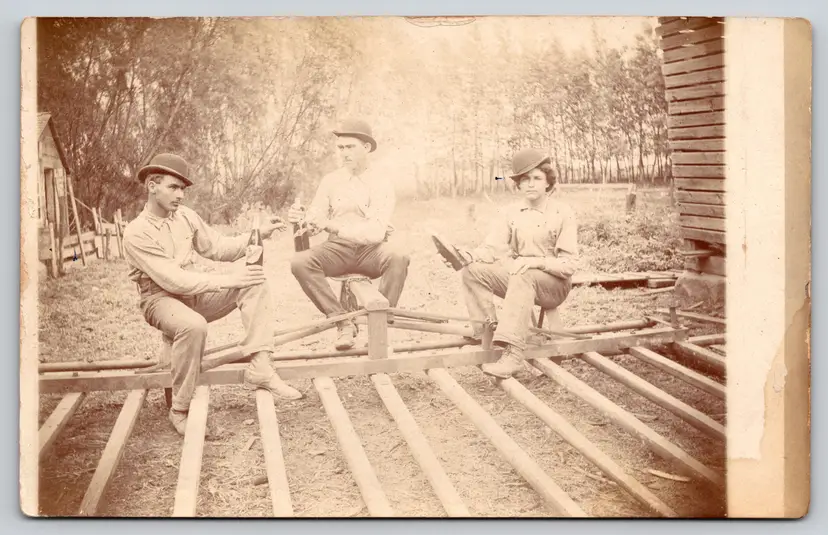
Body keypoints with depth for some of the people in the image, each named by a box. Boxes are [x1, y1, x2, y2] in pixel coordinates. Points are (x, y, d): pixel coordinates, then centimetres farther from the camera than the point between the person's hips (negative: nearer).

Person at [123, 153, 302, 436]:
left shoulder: (185, 216, 3)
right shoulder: (136, 233, -17)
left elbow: (217, 247, 8)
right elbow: (174, 280, -25)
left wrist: (257, 234, -7)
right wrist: (227, 279, -28)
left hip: (196, 294, 6)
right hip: (161, 300, -6)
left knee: (254, 281, -15)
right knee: (193, 325, -40)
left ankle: (258, 369, -23)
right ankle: (181, 410, -21)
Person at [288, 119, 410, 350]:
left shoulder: (381, 183, -4)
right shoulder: (330, 181, 6)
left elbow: (376, 231, -17)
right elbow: (315, 222, 2)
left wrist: (333, 226, -29)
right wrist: (302, 219, -23)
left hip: (371, 250, -2)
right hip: (338, 249, 3)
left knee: (398, 258, -35)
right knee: (300, 262, -26)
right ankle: (342, 321, -20)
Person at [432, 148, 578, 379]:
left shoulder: (563, 213, -10)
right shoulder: (512, 212, 3)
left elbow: (568, 265, -14)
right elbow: (492, 248, -5)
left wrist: (536, 261, -31)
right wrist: (467, 256, -26)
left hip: (554, 283, -5)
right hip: (518, 276, 5)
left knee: (523, 278, -39)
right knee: (473, 271, -18)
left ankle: (512, 352, -48)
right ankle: (487, 334, -22)